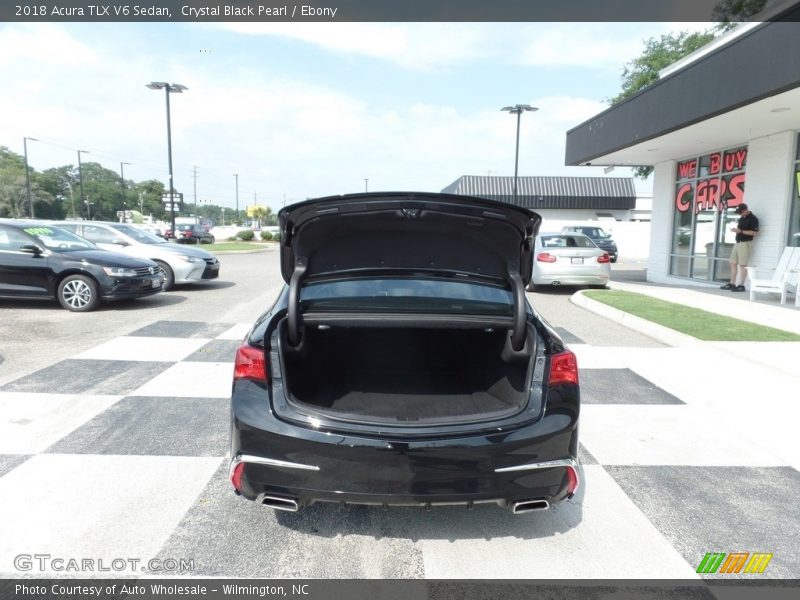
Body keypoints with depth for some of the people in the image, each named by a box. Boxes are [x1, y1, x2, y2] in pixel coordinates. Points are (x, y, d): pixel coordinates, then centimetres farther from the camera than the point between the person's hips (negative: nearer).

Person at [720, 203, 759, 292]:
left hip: (745, 243, -9)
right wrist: (735, 230, 4)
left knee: (742, 265, -7)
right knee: (733, 263, 8)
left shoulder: (753, 219, -11)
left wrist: (741, 231, -20)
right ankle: (732, 284, 12)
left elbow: (754, 232, -18)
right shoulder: (741, 218, 15)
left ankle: (741, 285, -4)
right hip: (737, 243, 9)